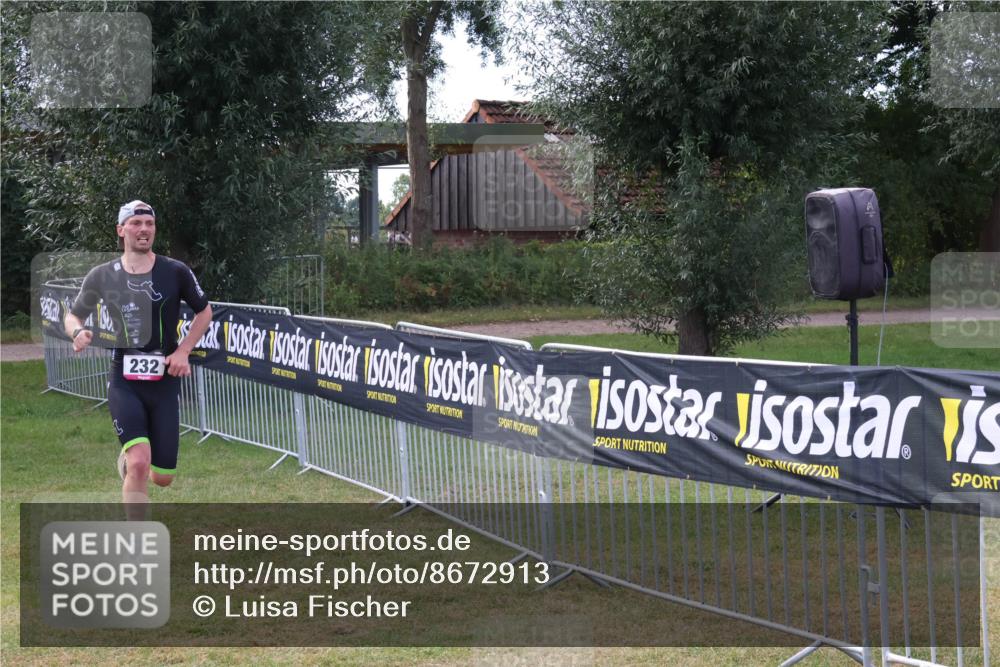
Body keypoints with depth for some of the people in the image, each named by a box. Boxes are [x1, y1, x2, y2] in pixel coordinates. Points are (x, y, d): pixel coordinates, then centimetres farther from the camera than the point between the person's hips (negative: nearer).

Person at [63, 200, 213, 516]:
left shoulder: (175, 272, -2)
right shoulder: (102, 276, 0)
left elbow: (204, 312, 12)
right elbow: (73, 315, 13)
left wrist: (183, 351, 0)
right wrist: (78, 332, -11)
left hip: (164, 380, 1)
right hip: (124, 381, -1)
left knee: (162, 476, 6)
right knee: (139, 462, -22)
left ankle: (128, 459, 43)